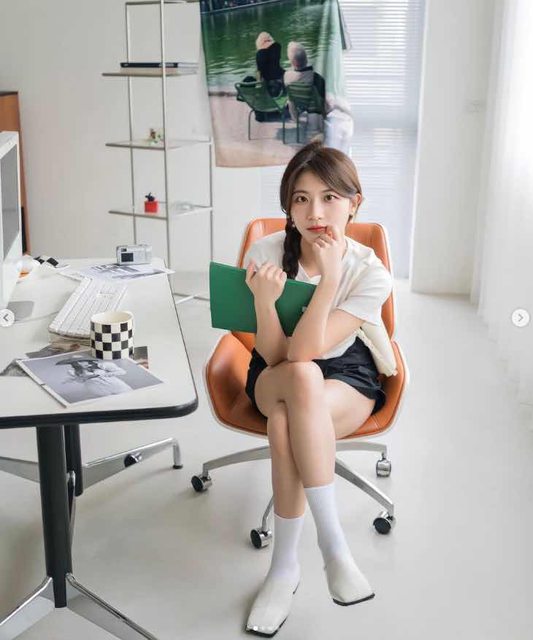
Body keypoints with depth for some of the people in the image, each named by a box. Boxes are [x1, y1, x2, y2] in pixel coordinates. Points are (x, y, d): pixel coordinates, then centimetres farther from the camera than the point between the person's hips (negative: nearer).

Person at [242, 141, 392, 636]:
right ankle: (333, 545, -25)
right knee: (302, 379, -37)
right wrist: (264, 301, -36)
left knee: (285, 421, -35)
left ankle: (285, 565, -15)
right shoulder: (265, 253, -17)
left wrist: (329, 280, -36)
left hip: (347, 377, -1)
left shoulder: (370, 273, -20)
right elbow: (275, 357, -18)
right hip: (273, 376, 1)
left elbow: (307, 350, -28)